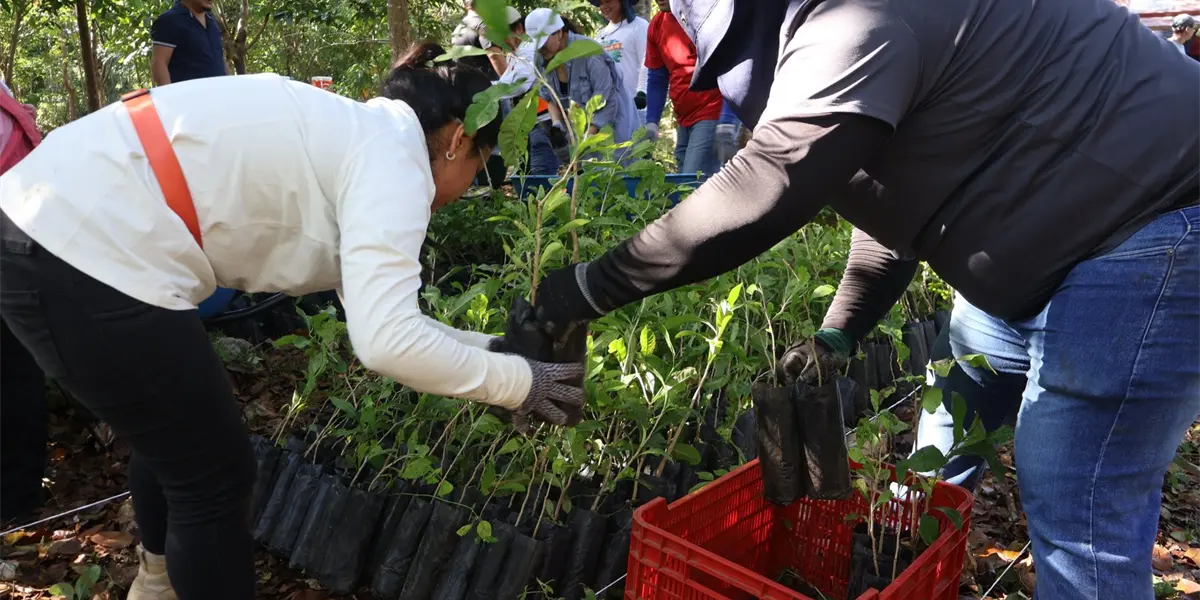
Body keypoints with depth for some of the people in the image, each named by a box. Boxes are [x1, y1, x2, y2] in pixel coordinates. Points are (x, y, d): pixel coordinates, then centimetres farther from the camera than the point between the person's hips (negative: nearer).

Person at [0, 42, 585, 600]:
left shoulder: (350, 136, 17)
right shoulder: (392, 155, -11)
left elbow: (382, 314, 20)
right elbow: (386, 342, -24)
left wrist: (489, 346, 19)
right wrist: (516, 381, -10)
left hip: (52, 225, 10)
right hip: (90, 256, -10)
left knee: (172, 434, 29)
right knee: (216, 475, 6)